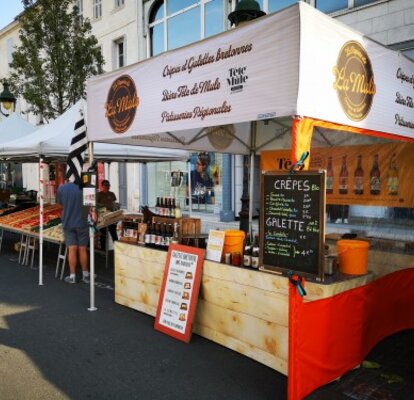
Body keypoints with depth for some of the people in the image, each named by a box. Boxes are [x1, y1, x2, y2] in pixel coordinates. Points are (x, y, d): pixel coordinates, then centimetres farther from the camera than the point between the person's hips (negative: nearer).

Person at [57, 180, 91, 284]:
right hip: (82, 223, -1)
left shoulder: (62, 188, -6)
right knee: (82, 249, 8)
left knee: (72, 250, 5)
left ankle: (72, 276, 10)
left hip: (68, 223, 1)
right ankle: (85, 275, 18)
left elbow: (60, 203, 9)